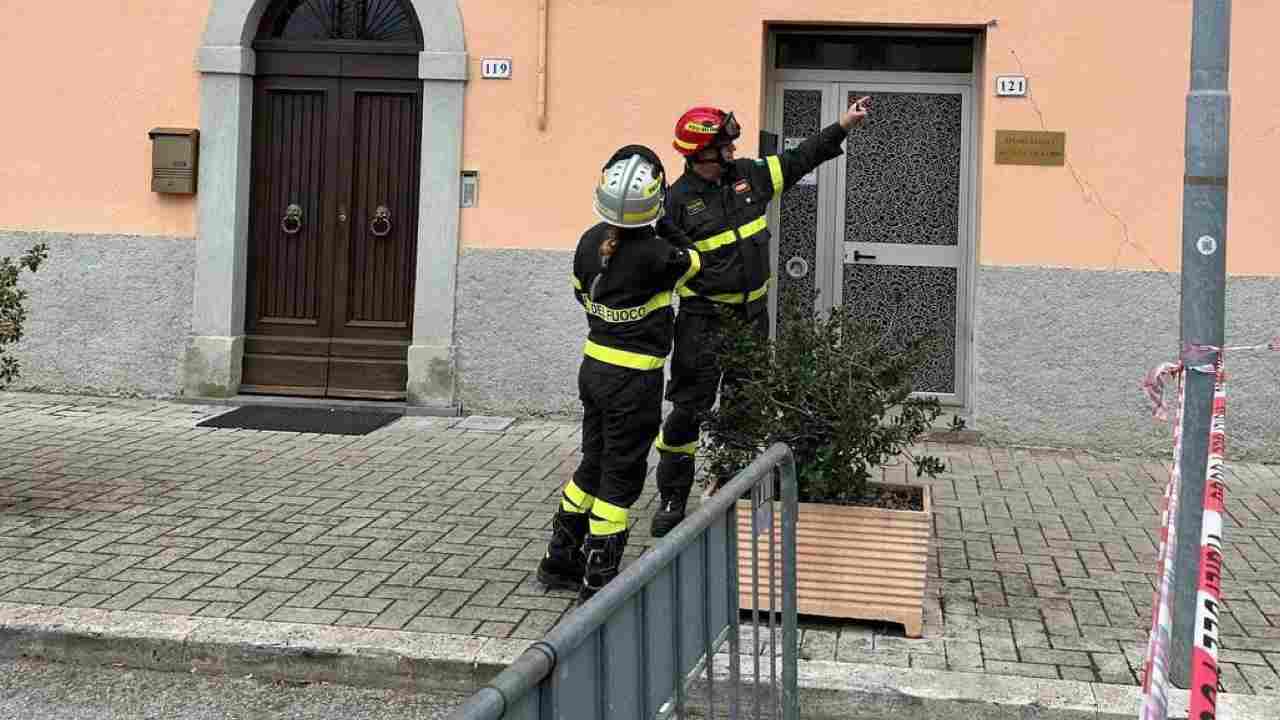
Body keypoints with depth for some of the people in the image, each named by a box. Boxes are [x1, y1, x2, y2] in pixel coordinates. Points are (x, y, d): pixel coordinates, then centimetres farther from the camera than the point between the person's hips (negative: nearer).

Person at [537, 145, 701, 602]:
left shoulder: (590, 241, -2)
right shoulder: (656, 255, -23)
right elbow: (693, 263, -2)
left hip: (594, 365, 7)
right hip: (634, 379, -7)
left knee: (594, 463, 20)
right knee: (621, 475, 3)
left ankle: (560, 560, 30)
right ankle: (599, 579, 9)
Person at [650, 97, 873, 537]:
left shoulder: (749, 176, 3)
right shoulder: (678, 200, -12)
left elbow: (800, 159, 12)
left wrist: (842, 126, 9)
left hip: (751, 314, 6)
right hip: (703, 319, -5)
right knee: (689, 407, -5)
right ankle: (672, 499, 5)